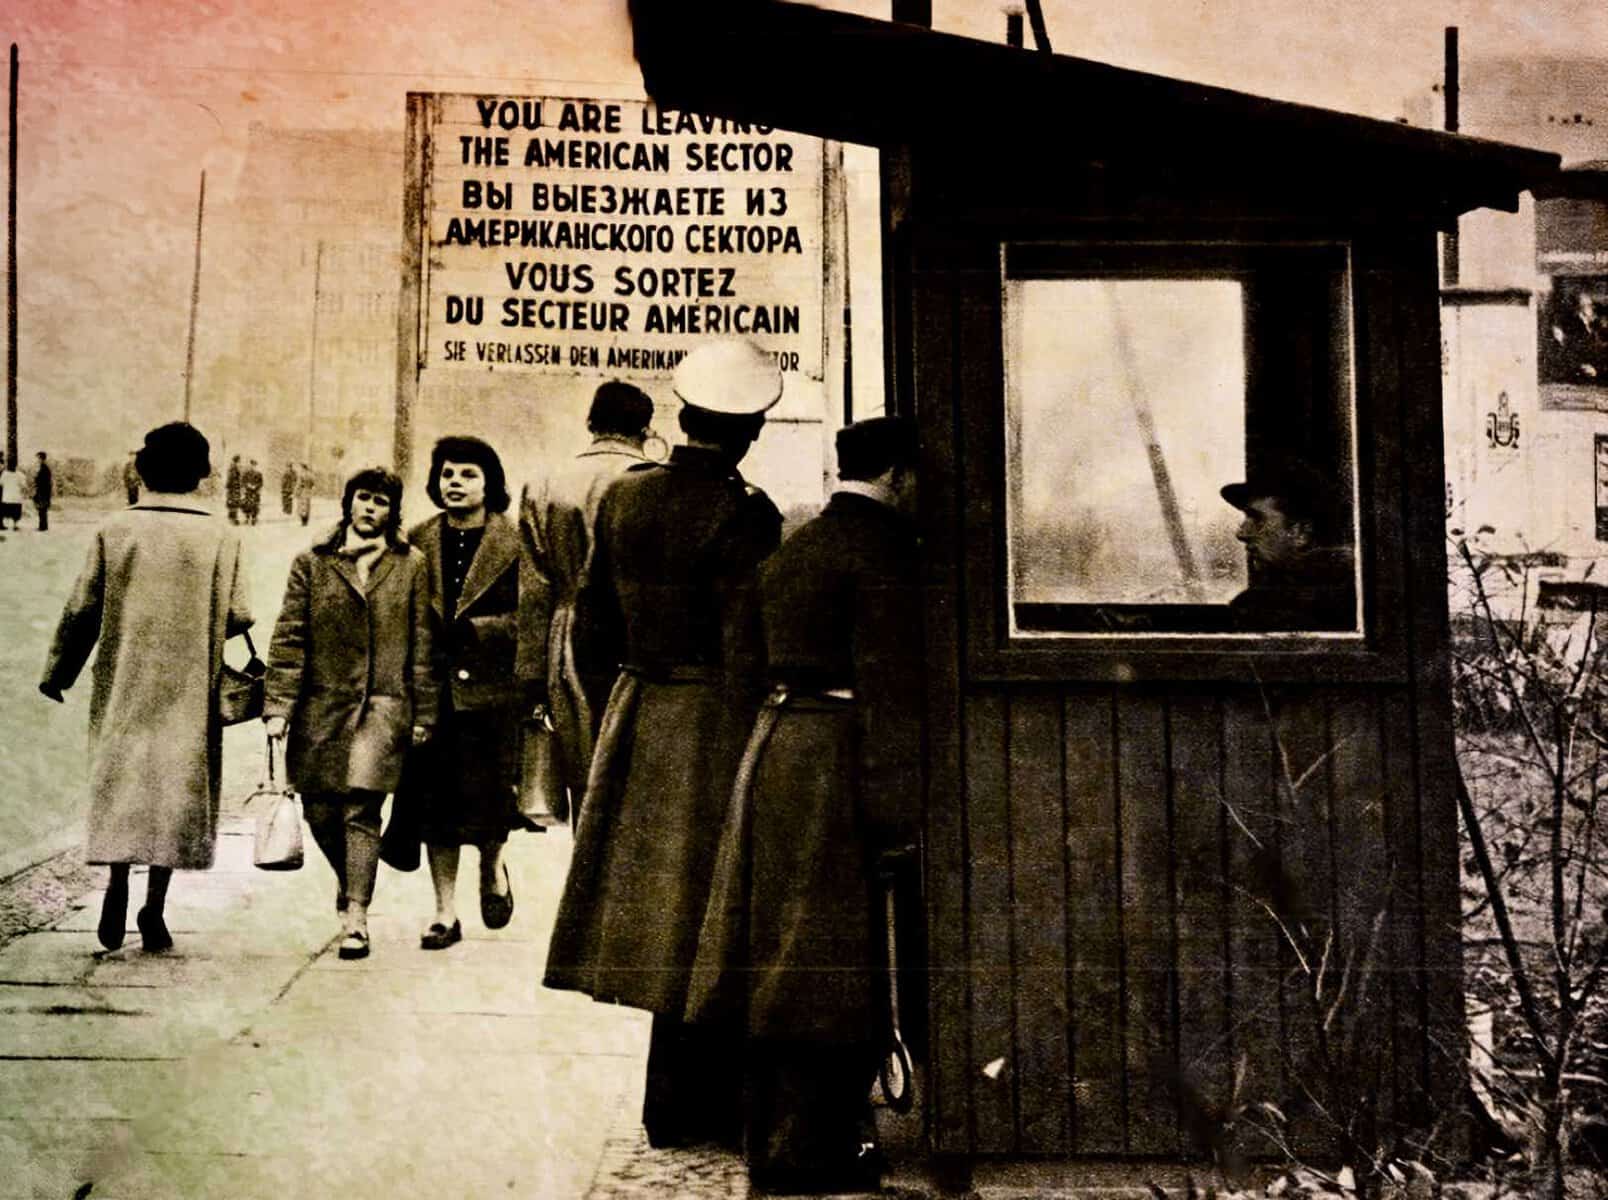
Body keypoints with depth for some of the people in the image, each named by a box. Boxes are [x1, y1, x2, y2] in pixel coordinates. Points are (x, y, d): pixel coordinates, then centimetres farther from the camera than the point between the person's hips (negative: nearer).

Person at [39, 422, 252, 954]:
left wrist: (57, 671, 12)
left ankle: (117, 882, -2)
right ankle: (154, 908, 3)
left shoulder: (115, 530, -3)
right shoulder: (220, 537, -6)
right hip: (190, 688, -1)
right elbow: (237, 616, -6)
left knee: (120, 779, 13)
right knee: (177, 783, 5)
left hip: (125, 682, 1)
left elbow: (82, 608, 0)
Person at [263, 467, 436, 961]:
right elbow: (288, 639, 4)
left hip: (383, 706, -2)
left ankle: (356, 916, -5)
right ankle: (349, 879, 35)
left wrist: (423, 714, 4)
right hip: (321, 707, 2)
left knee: (361, 810, -10)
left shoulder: (410, 567, 6)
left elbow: (422, 645, 7)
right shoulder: (311, 563, 7)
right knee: (320, 811, 6)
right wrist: (278, 705, -2)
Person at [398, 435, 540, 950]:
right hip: (434, 689, 3)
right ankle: (446, 912, 14)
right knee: (436, 797, 4)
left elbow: (528, 619, -6)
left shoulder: (514, 545, -1)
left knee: (490, 793, -4)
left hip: (492, 687, -3)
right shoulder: (419, 542, 11)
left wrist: (470, 630, -15)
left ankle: (493, 869, 30)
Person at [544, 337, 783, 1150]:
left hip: (636, 716, 6)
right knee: (703, 915, 5)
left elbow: (593, 632, 9)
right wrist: (752, 765, -11)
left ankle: (687, 1101, 23)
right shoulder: (743, 517, -15)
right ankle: (686, 1106, 16)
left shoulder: (623, 497, 3)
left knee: (659, 894, 14)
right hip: (711, 723, -6)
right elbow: (747, 655, -17)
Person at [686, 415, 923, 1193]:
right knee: (828, 955, -3)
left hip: (775, 744, 9)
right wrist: (896, 804, -18)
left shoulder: (795, 548, 17)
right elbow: (890, 682, -17)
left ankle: (772, 1133, 23)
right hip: (838, 762, -9)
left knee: (782, 951, 13)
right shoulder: (882, 550, -11)